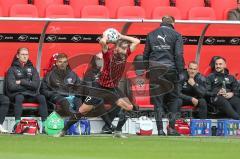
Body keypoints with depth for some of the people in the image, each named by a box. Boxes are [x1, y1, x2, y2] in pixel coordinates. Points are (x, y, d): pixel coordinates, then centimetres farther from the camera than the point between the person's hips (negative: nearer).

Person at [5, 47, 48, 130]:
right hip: (17, 94, -3)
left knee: (42, 98, -26)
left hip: (31, 95, 3)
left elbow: (36, 85, 0)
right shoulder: (12, 69, 5)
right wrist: (28, 84, -4)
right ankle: (17, 124, -42)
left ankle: (44, 123, -32)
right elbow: (11, 86, -9)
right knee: (19, 97, -37)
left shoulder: (32, 69, 14)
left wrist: (21, 82, -8)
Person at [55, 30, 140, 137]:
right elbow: (102, 42, -41)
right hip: (100, 87, -5)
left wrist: (121, 36, -8)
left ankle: (117, 132, 3)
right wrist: (105, 37, -20)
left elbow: (137, 41, -4)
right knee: (82, 111, -4)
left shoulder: (125, 54, -6)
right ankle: (63, 131, 7)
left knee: (129, 107, -9)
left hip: (113, 88, 5)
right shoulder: (109, 53, -20)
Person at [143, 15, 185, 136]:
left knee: (157, 101, 5)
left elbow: (145, 55, 11)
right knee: (173, 98, 10)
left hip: (154, 70, 2)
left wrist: (148, 69, 17)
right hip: (170, 70, -2)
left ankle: (160, 129, 2)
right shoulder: (176, 35, 1)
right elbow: (179, 55, -6)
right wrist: (180, 72, -4)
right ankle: (171, 128, 2)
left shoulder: (151, 35, 11)